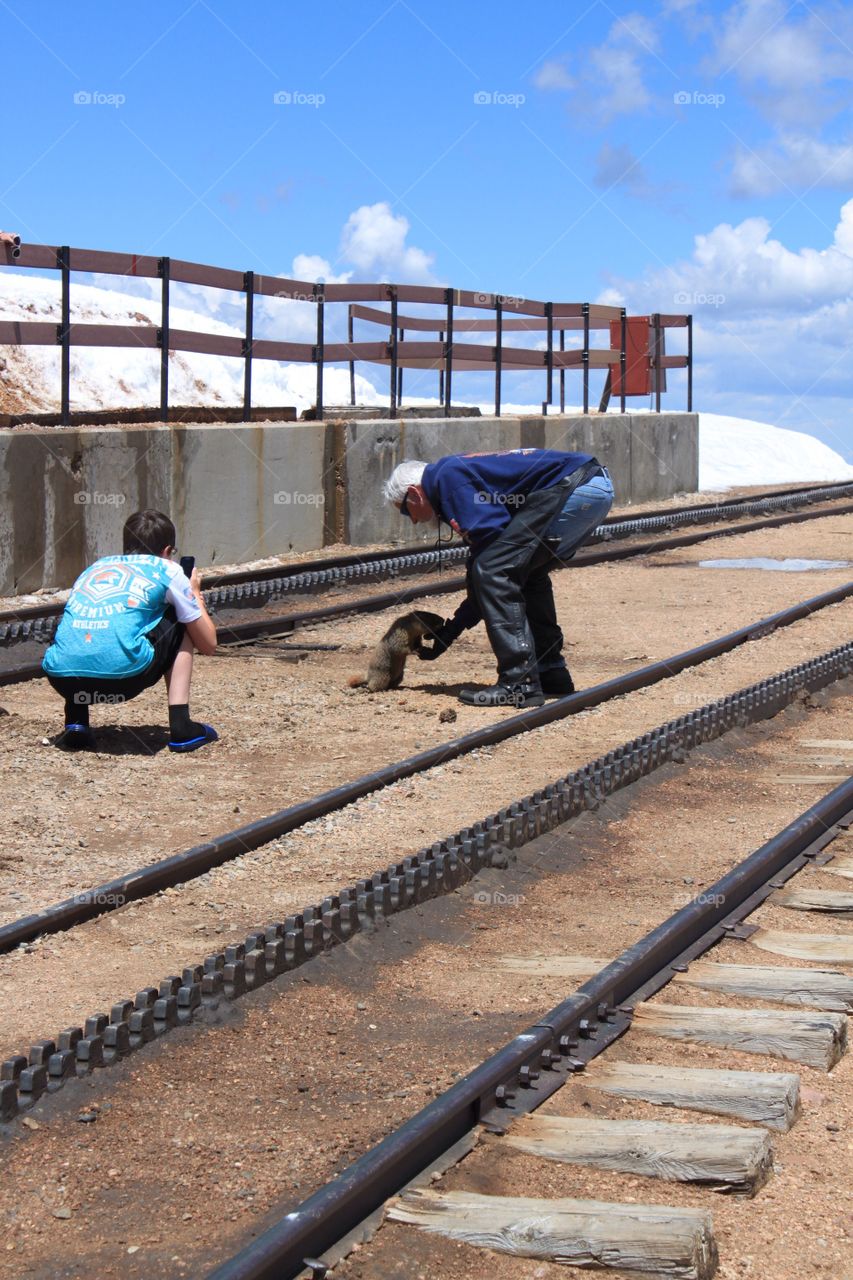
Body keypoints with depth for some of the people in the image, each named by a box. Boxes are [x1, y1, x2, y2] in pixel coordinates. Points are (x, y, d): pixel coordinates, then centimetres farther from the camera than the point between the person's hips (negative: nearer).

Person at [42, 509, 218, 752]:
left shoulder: (95, 567, 30)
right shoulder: (167, 570, 18)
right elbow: (208, 645, 24)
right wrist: (196, 594, 42)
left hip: (61, 677, 4)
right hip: (123, 675, -4)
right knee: (181, 625, 25)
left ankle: (75, 723, 20)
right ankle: (181, 727, 14)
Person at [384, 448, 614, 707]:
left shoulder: (448, 476, -2)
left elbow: (490, 537, -12)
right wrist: (448, 632, 31)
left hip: (574, 488, -11)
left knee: (492, 571, -8)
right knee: (525, 573, 25)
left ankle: (519, 684, -11)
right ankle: (551, 675, 25)